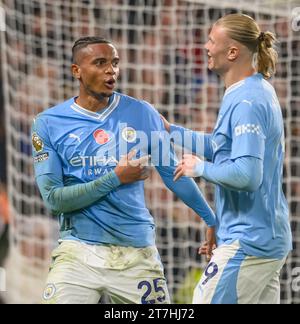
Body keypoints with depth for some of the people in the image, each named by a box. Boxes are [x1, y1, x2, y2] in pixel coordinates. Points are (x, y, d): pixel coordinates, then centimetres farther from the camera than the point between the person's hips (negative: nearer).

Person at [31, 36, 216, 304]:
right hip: (79, 253, -1)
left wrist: (212, 220, 13)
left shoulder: (142, 114, 3)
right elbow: (53, 198, -6)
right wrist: (116, 178, -9)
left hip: (137, 253, 1)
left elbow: (172, 172, 12)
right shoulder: (49, 124, -1)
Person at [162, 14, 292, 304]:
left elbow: (246, 175, -27)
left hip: (249, 241, -10)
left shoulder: (247, 103, -19)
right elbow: (223, 147, 22)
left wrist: (200, 168, -12)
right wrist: (171, 131, 20)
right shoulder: (256, 90, 12)